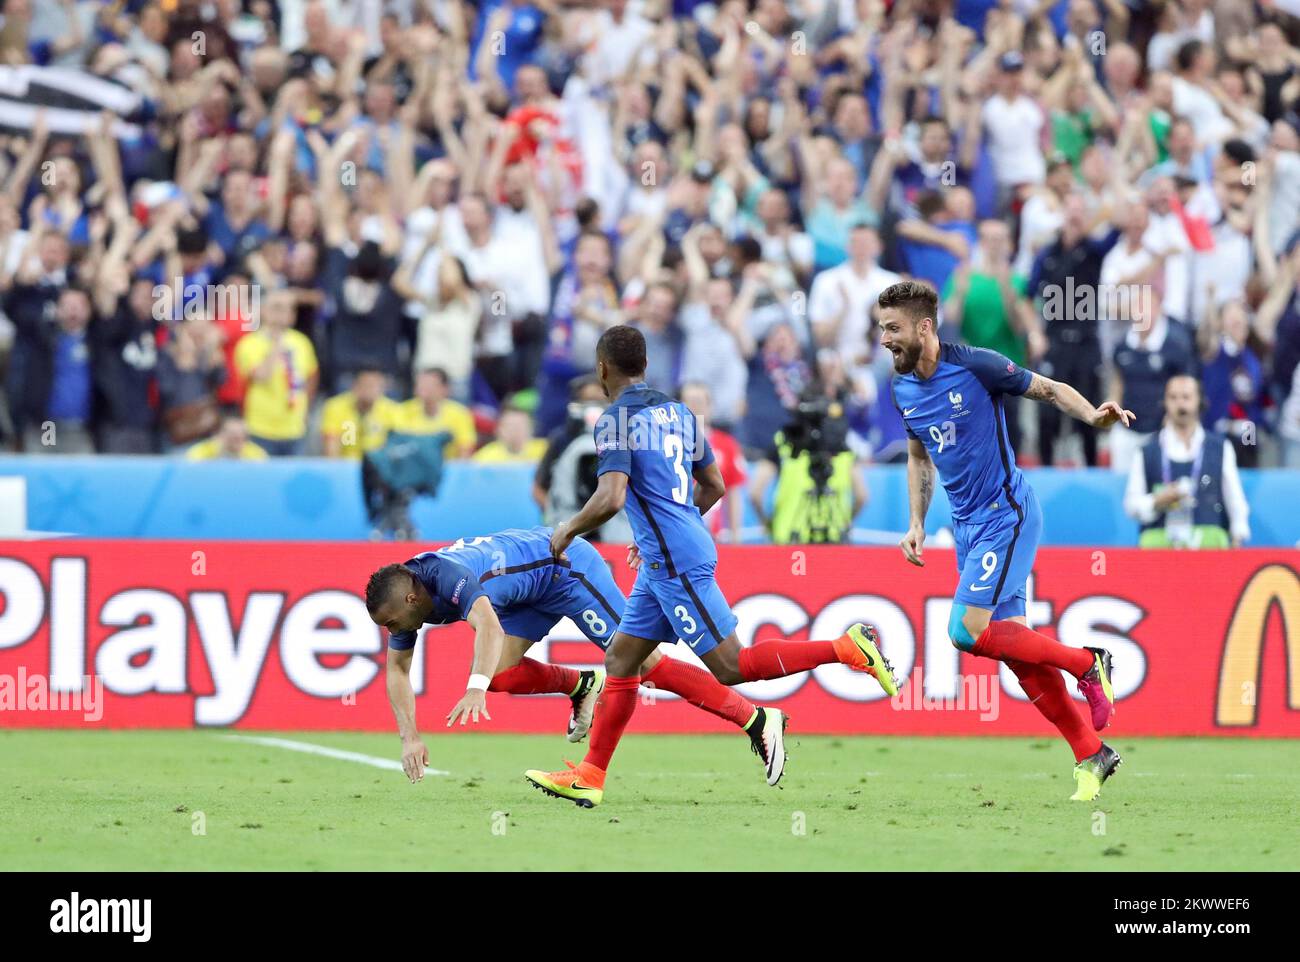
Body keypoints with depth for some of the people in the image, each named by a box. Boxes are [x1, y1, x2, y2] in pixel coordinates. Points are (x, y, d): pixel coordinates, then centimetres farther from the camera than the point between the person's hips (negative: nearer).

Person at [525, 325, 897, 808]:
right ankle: (589, 777, 11)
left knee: (730, 667, -8)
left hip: (674, 563, -10)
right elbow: (714, 487, 21)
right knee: (620, 659, 11)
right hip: (662, 564, 10)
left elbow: (610, 499, -24)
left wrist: (567, 530, -5)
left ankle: (848, 649, -12)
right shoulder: (678, 412, 14)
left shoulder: (616, 420, -12)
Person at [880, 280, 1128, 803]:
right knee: (1013, 648, 3)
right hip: (968, 526, 7)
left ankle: (1089, 664, -4)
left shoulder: (976, 366, -15)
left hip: (1007, 515, -7)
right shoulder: (903, 390, 6)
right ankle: (1091, 755, 11)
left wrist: (1094, 416, -24)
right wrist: (917, 524, 12)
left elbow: (1050, 389, -6)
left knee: (967, 631, -20)